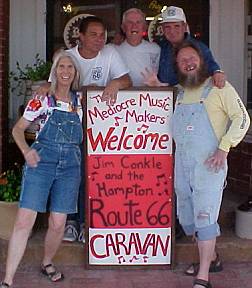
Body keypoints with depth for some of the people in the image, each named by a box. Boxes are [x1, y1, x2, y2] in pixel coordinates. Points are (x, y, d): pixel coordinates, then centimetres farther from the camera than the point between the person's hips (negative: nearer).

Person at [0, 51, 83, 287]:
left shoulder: (79, 100, 9)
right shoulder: (42, 98, 0)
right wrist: (26, 150, -13)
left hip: (70, 164, 3)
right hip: (41, 161, -3)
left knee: (58, 223, 5)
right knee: (24, 221, -10)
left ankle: (47, 263, 32)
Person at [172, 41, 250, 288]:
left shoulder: (219, 87, -2)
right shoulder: (179, 92, 16)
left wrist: (224, 148, -16)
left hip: (208, 163, -7)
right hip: (182, 163, 7)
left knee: (204, 216, -10)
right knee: (187, 217, 14)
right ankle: (211, 259, 32)